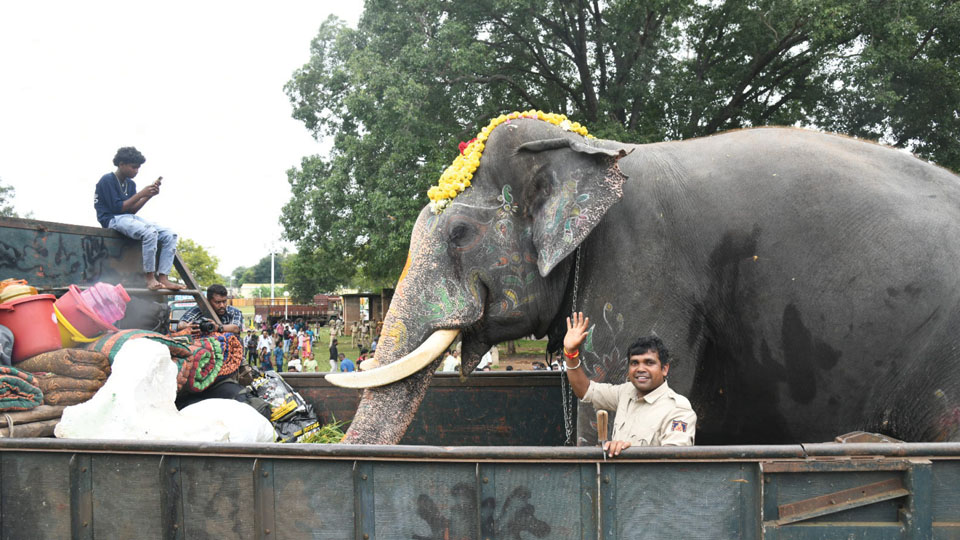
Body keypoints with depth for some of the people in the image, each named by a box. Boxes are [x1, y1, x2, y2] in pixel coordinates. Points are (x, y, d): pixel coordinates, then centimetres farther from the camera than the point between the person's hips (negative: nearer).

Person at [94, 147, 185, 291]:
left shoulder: (130, 184, 16)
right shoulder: (107, 180, -8)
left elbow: (132, 210, 11)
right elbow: (117, 208, -15)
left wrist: (149, 195, -2)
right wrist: (141, 194, -15)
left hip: (129, 217, 9)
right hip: (112, 219, -8)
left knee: (169, 235, -9)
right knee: (150, 232, -35)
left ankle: (163, 278, -19)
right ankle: (149, 277, -29)